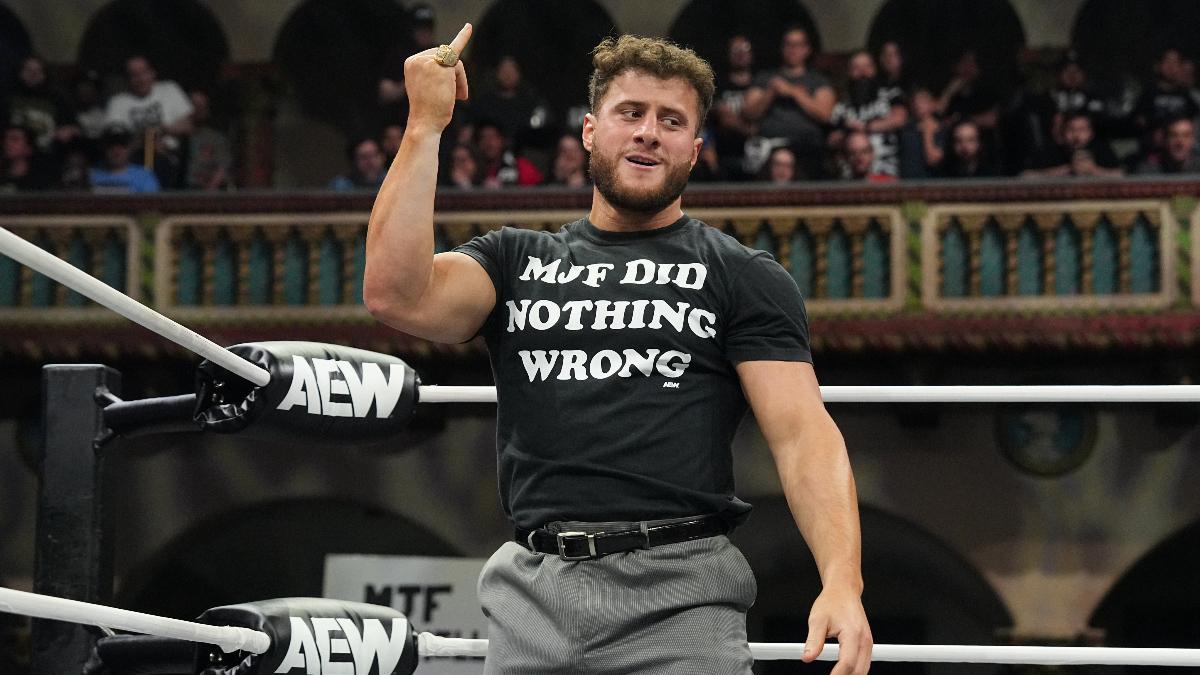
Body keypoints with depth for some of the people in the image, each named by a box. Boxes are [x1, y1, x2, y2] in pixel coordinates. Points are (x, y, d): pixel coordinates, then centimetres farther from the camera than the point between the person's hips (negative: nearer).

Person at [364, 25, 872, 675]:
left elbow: (803, 434, -2)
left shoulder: (743, 276, 8)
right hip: (532, 595, 2)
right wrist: (425, 126, -4)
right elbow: (398, 296, -3)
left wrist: (842, 581, -18)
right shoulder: (516, 260, 16)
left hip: (680, 596, -2)